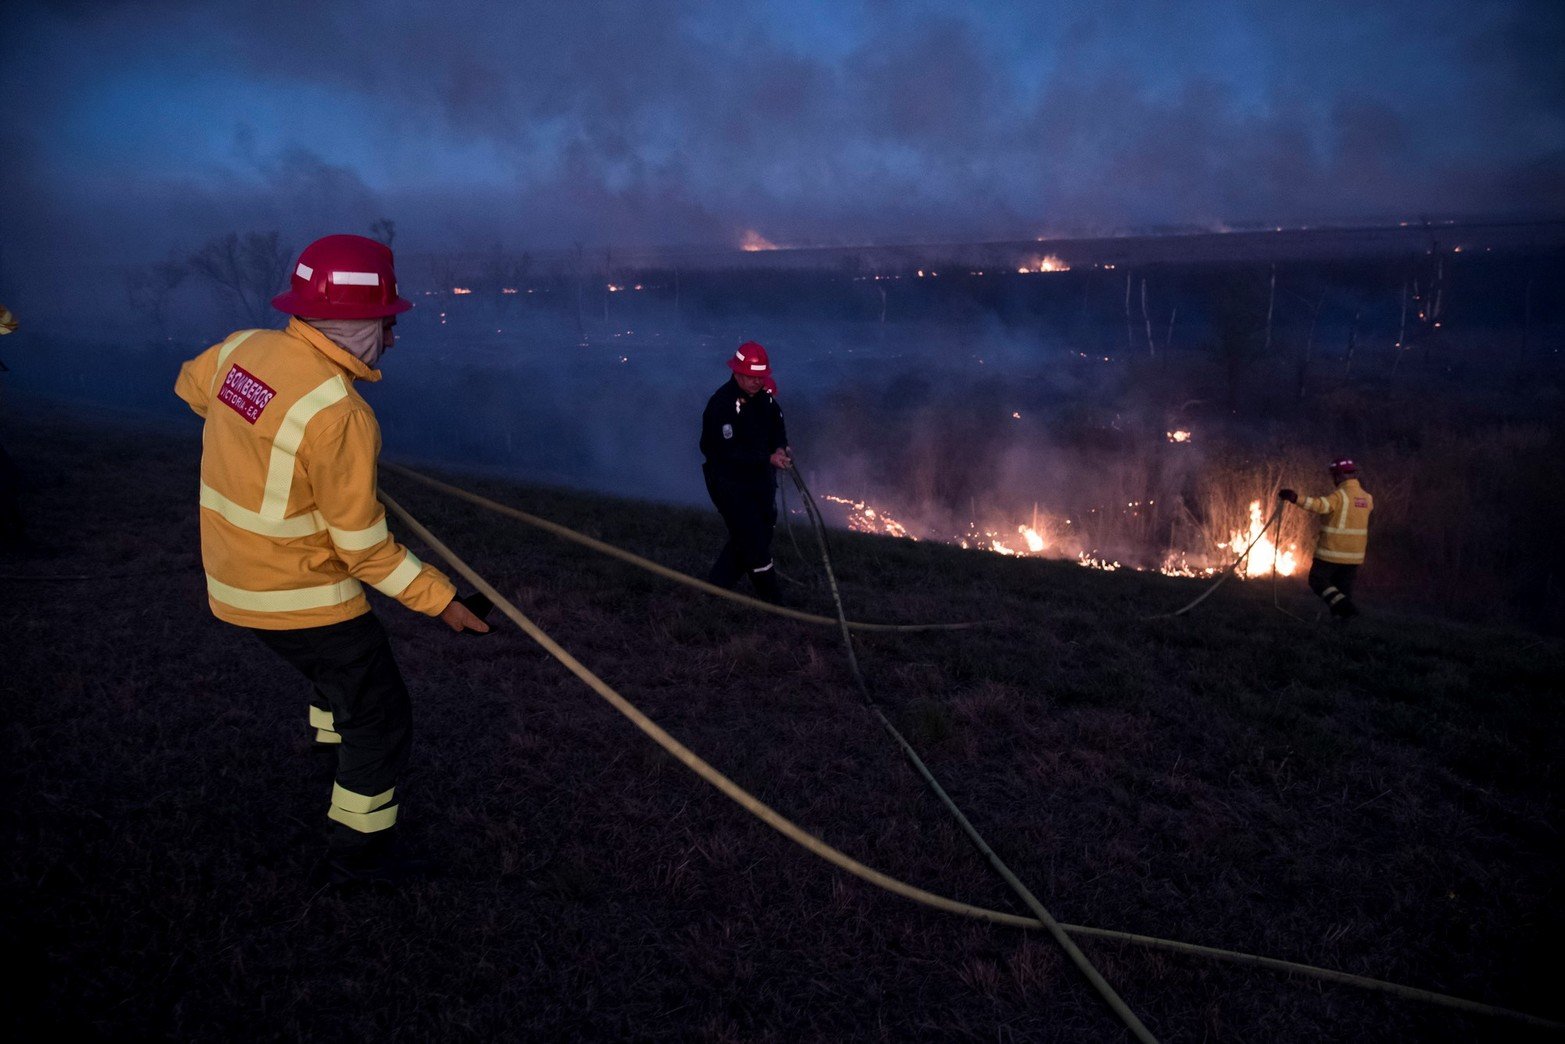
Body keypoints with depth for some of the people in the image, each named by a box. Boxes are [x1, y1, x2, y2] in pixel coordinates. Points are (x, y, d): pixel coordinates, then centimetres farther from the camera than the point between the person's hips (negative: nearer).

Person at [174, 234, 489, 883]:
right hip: (302, 597, -8)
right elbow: (364, 548, -23)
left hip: (234, 580, 9)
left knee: (339, 667, 34)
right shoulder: (339, 415, -28)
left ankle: (334, 750, 56)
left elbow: (191, 385, 21)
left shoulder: (242, 349, -5)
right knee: (380, 719, 8)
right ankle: (359, 851, 21)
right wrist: (439, 599, -14)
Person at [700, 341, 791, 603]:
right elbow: (728, 453, -26)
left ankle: (717, 586, 31)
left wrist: (780, 447, -10)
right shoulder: (720, 404, -23)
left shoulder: (764, 395, -2)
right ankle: (771, 599, 9)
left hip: (760, 477, 8)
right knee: (754, 540, -6)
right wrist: (769, 458, -31)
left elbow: (777, 424, 13)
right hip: (729, 481, -8)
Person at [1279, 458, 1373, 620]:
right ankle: (1344, 615, 13)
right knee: (1344, 587, 15)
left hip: (1333, 551, -7)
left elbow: (1320, 505, -34)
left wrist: (1295, 498, -42)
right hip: (1354, 554, 7)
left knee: (1318, 580, 2)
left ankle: (1344, 606, -15)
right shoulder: (1366, 497, 9)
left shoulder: (1339, 494, -16)